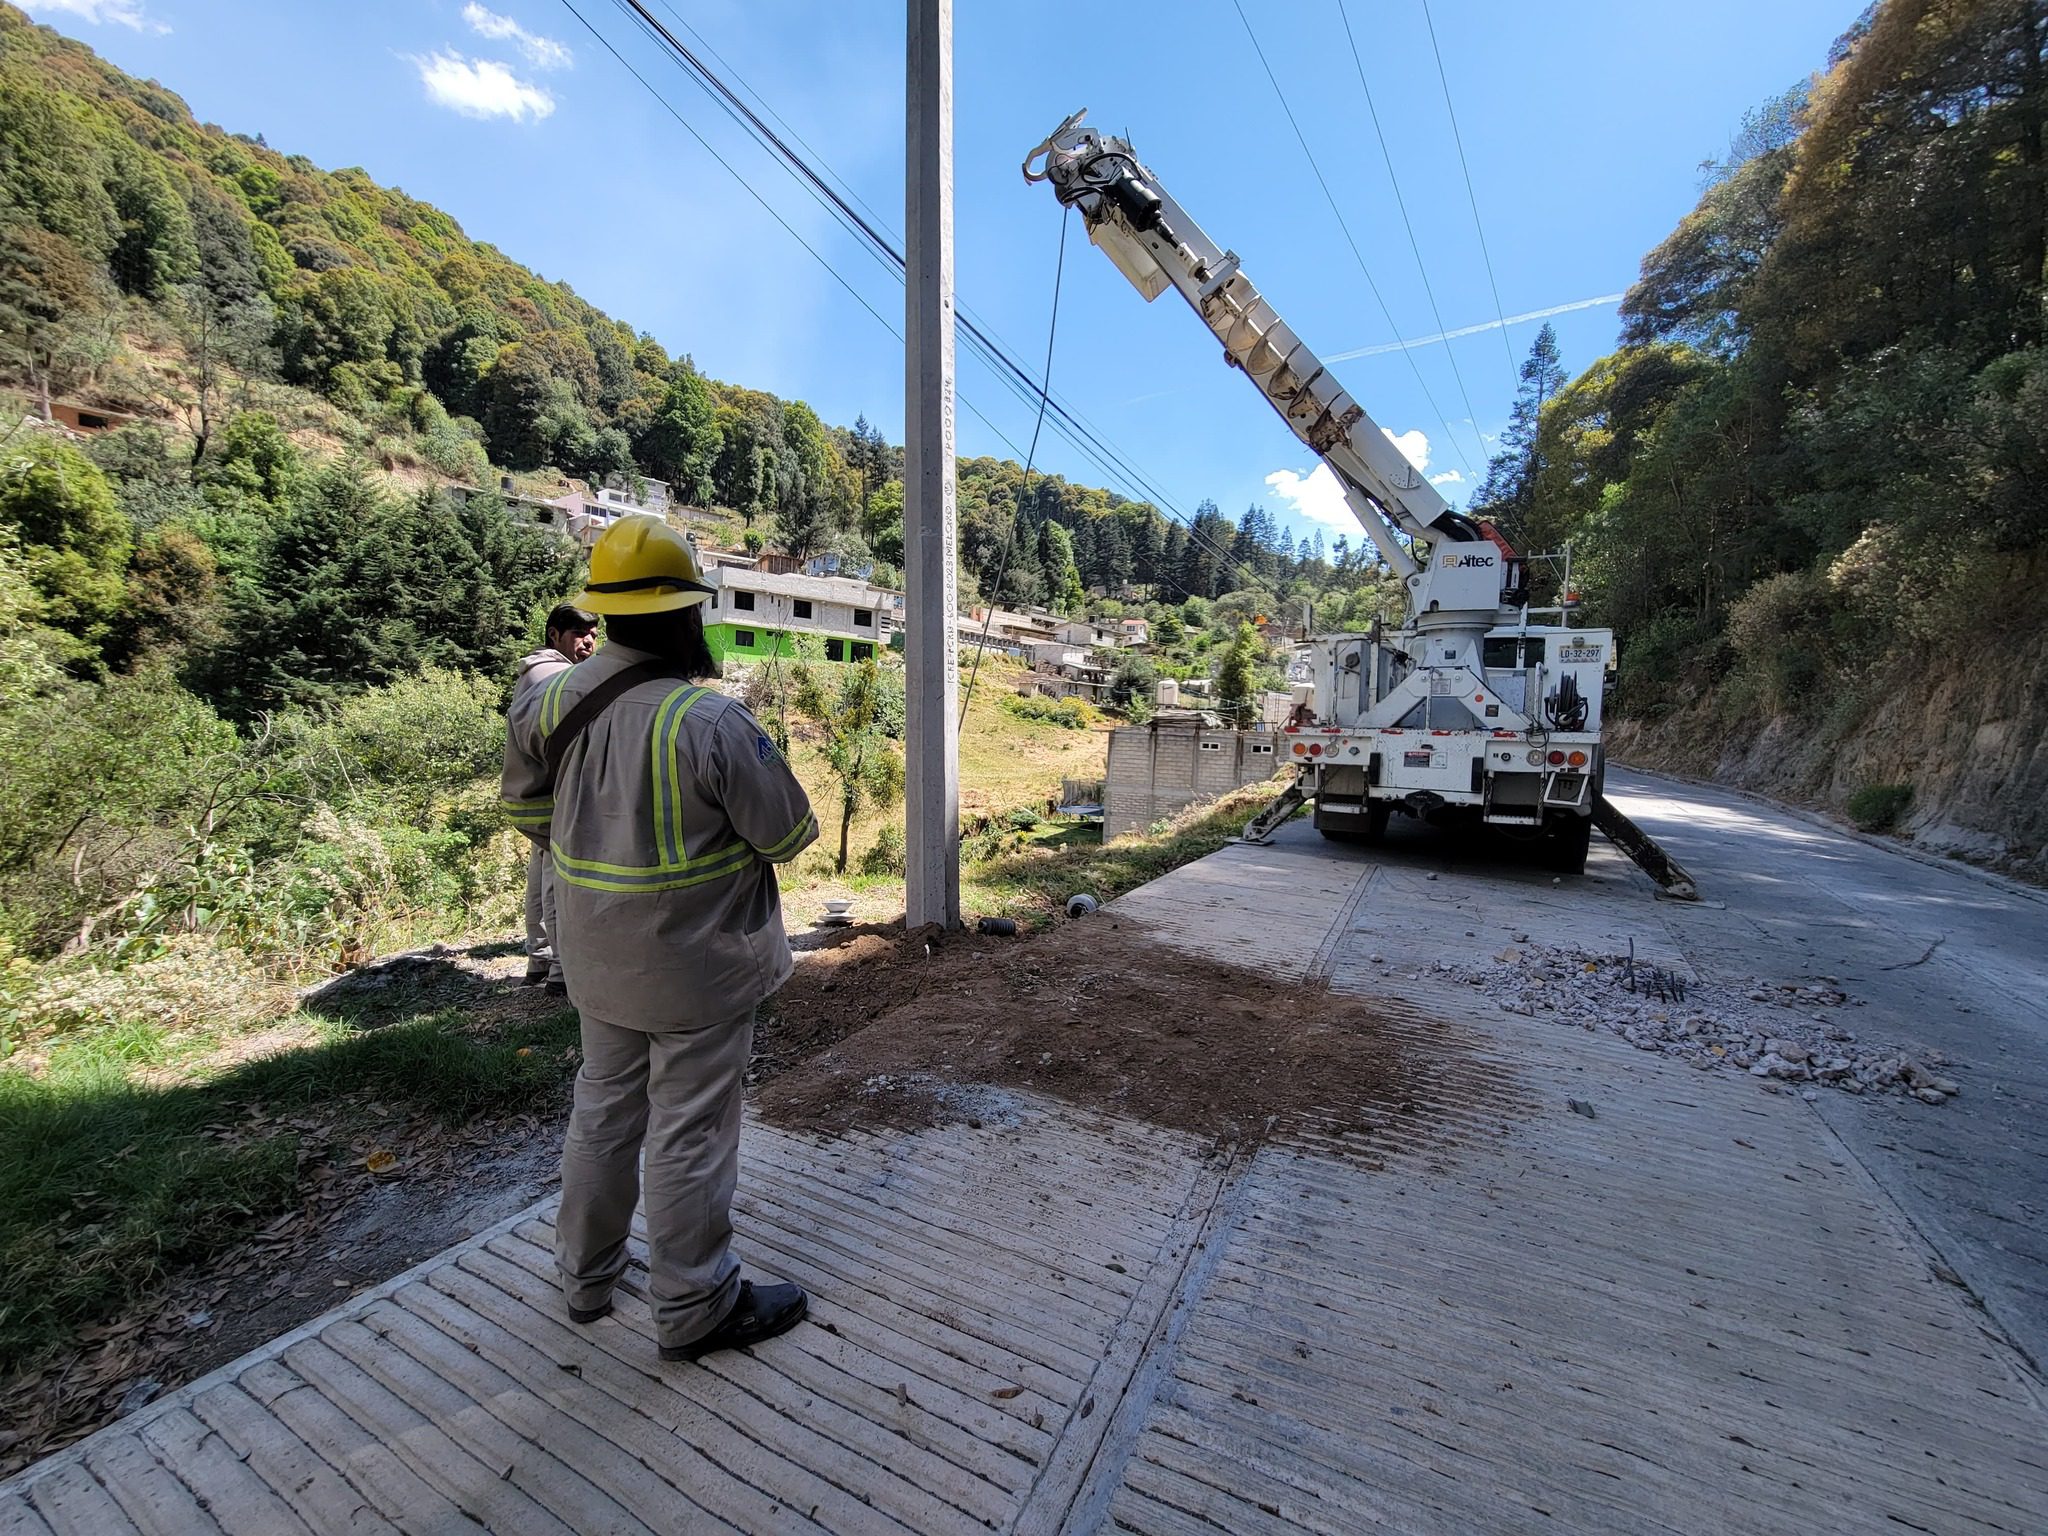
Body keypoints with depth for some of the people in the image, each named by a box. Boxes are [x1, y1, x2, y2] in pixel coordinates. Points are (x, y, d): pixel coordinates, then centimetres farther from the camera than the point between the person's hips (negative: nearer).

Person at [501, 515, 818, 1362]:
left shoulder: (547, 703, -5)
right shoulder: (711, 720, -25)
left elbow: (530, 811, 8)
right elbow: (789, 833, -17)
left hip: (600, 959, 7)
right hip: (700, 965, -6)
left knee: (603, 1108, 25)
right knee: (690, 1133, 9)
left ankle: (586, 1275, 45)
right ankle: (694, 1309, 29)